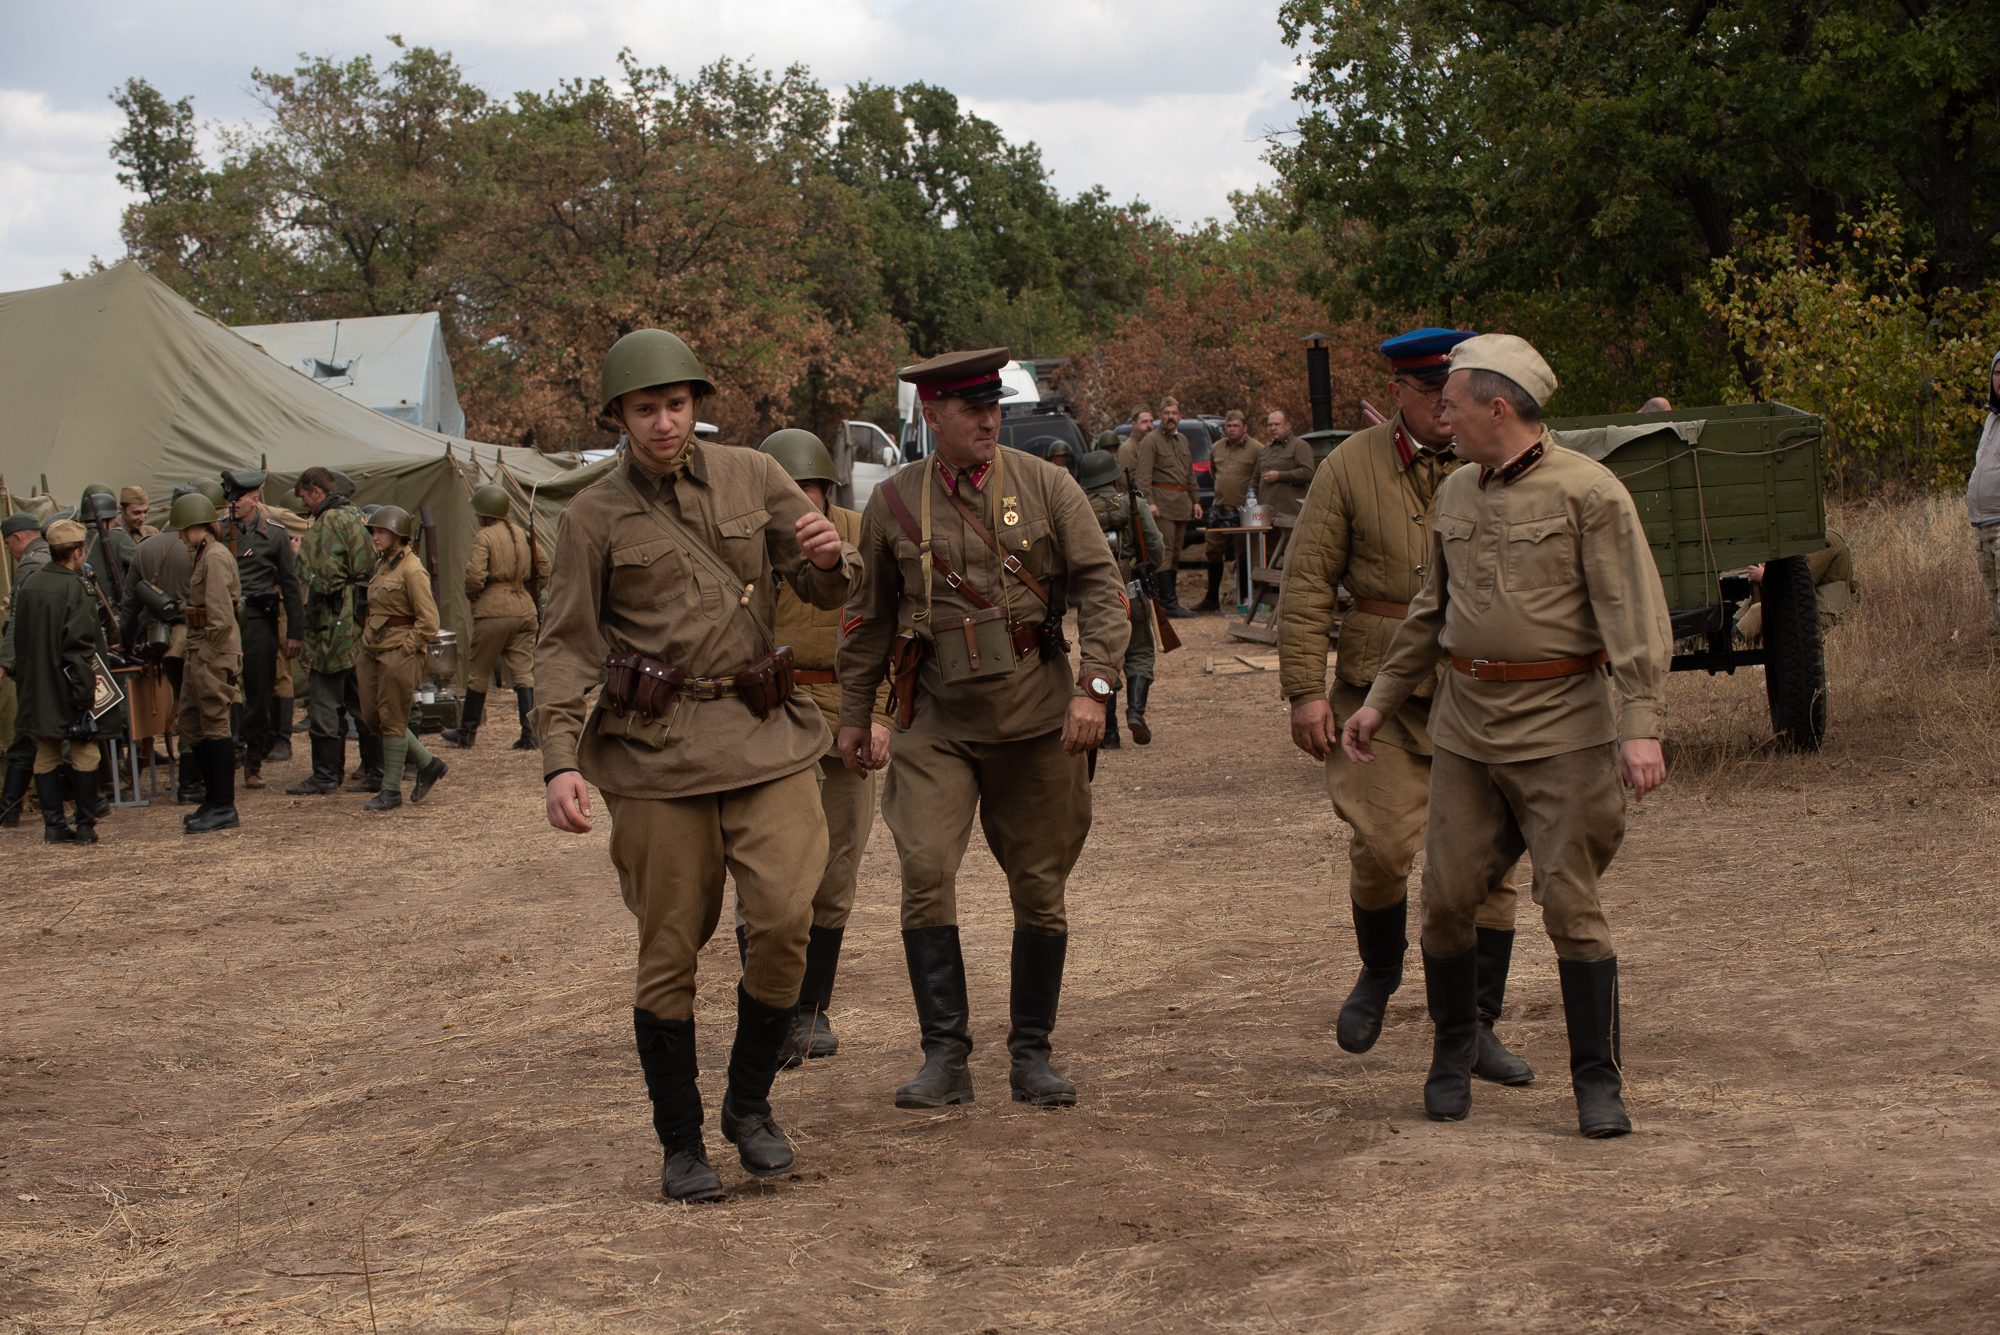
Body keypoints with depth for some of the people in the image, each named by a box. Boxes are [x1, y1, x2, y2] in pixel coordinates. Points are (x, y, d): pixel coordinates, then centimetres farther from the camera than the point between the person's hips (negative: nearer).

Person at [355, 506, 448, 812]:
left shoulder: (411, 570, -13)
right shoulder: (381, 564, 13)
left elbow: (428, 622, -15)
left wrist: (404, 649, -15)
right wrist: (367, 641, 16)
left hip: (400, 652, -9)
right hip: (373, 650, 9)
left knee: (392, 719, -3)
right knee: (373, 718, 9)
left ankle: (391, 791, 6)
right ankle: (428, 765, 23)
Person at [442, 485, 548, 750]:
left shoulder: (484, 537, -10)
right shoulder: (522, 534, 10)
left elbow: (475, 577, -18)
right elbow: (544, 565, 17)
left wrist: (471, 596, 1)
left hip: (493, 611, -5)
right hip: (524, 610, 5)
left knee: (479, 673, 7)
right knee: (523, 671, 4)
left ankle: (467, 732, 17)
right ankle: (529, 731, -5)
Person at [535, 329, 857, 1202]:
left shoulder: (752, 479, 7)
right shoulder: (594, 517, 1)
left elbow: (827, 593, 10)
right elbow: (564, 646, -1)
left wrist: (829, 558, -15)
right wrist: (561, 760, -14)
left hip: (763, 733, 2)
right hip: (656, 745, -2)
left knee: (784, 919, -11)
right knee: (671, 950, 1)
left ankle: (750, 1103, 11)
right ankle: (680, 1145, 14)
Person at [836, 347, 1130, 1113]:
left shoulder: (1045, 487, 0)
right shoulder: (893, 503, 4)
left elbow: (1101, 587, -3)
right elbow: (870, 617, 14)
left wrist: (1094, 687, -15)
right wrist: (854, 715, 16)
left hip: (1035, 718, 0)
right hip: (937, 723, 0)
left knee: (1040, 890, 5)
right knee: (925, 874, -14)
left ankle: (1031, 1055, 18)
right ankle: (945, 1056, -5)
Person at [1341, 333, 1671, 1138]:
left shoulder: (1589, 493, -9)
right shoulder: (1457, 493, 12)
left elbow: (1635, 616, -14)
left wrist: (1641, 727, -23)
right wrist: (1381, 701, 22)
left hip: (1562, 725, -6)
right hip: (1465, 724, 6)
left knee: (1570, 903, -6)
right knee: (1447, 897, 5)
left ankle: (1597, 1080, 4)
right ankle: (1454, 1048, 25)